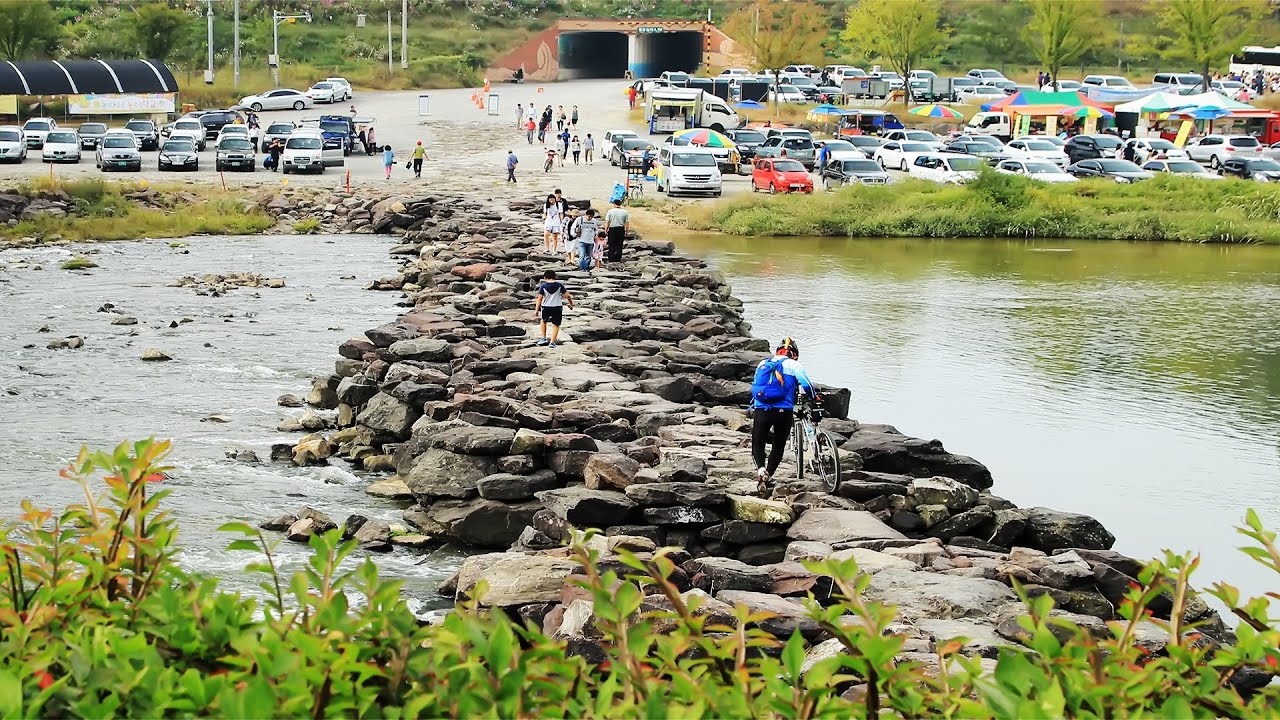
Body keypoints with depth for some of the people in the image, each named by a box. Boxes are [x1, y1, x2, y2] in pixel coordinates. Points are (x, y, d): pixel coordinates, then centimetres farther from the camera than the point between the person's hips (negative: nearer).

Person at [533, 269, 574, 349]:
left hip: (546, 307, 0)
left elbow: (539, 298, -8)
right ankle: (552, 342, 1)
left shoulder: (543, 286, -5)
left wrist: (536, 310, -6)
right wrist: (571, 304, 15)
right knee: (556, 325, 10)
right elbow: (567, 295, -1)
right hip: (557, 308, 0)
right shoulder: (559, 285, -3)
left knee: (543, 321, 27)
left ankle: (544, 338, 23)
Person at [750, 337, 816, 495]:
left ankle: (761, 469, -17)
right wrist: (816, 398, 16)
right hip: (784, 411, -2)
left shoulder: (763, 364, 18)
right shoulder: (793, 365, 4)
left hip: (761, 410, 2)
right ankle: (768, 477, 11)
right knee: (778, 445, 14)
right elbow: (806, 385, -2)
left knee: (758, 444, 10)